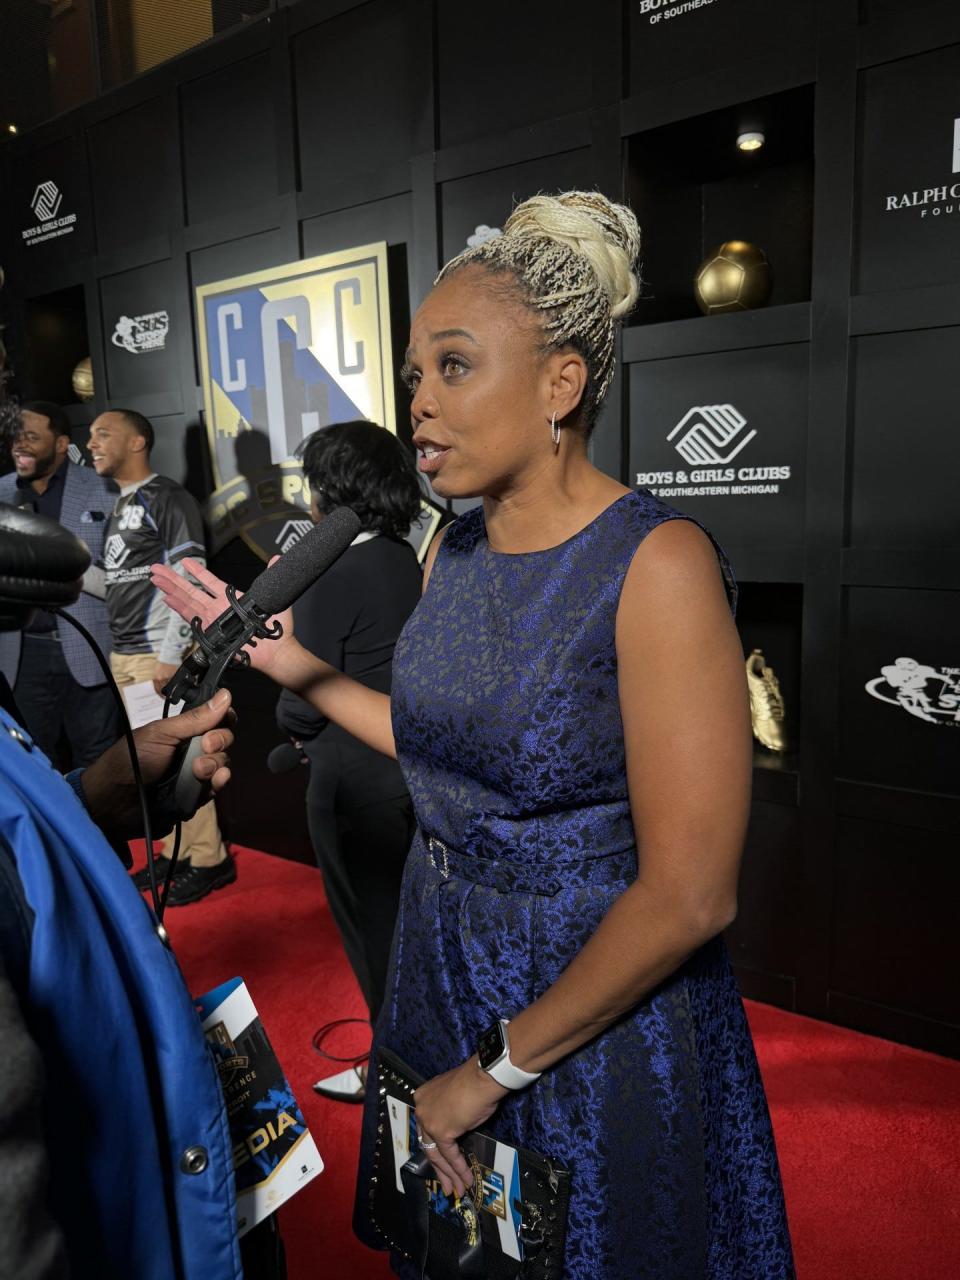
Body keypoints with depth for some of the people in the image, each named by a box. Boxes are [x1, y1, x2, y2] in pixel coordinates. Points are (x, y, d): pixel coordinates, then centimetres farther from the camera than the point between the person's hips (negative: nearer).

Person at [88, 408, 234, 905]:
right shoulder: (119, 504, 17)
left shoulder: (167, 498, -8)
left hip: (160, 652, -8)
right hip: (124, 653, 8)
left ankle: (209, 860, 6)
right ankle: (176, 852, 21)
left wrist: (171, 654, -18)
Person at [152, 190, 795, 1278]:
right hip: (444, 958, 6)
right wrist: (297, 667, 1)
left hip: (599, 1003, -6)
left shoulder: (655, 562, -23)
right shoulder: (451, 548, -1)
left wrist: (498, 1066, -14)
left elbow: (689, 896, -23)